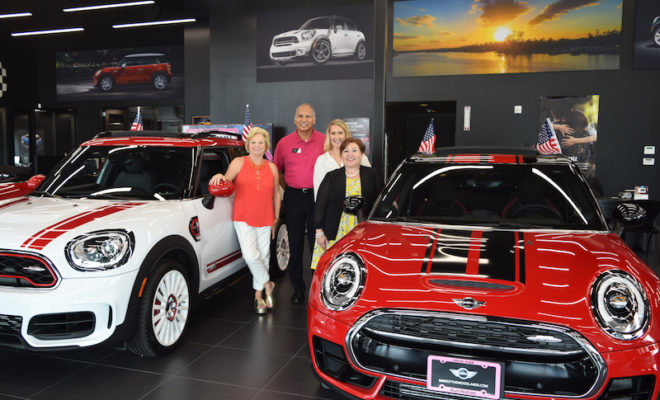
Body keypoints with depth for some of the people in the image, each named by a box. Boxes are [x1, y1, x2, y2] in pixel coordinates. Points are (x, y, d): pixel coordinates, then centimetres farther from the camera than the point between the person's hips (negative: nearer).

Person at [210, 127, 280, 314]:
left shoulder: (272, 167, 11)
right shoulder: (239, 162, 3)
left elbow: (276, 193, 16)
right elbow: (226, 183, -6)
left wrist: (276, 217, 13)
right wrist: (219, 177, -30)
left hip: (265, 220, 3)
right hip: (243, 218, -2)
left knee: (263, 256, 6)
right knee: (250, 255, -17)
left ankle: (258, 295, 21)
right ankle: (267, 284, 7)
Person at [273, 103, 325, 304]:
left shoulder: (324, 142, 0)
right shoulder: (284, 143, 4)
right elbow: (277, 170, 14)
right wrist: (288, 189, 6)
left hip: (317, 197, -1)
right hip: (293, 198, 1)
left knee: (318, 243, 4)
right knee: (295, 245, 7)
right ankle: (298, 288, 18)